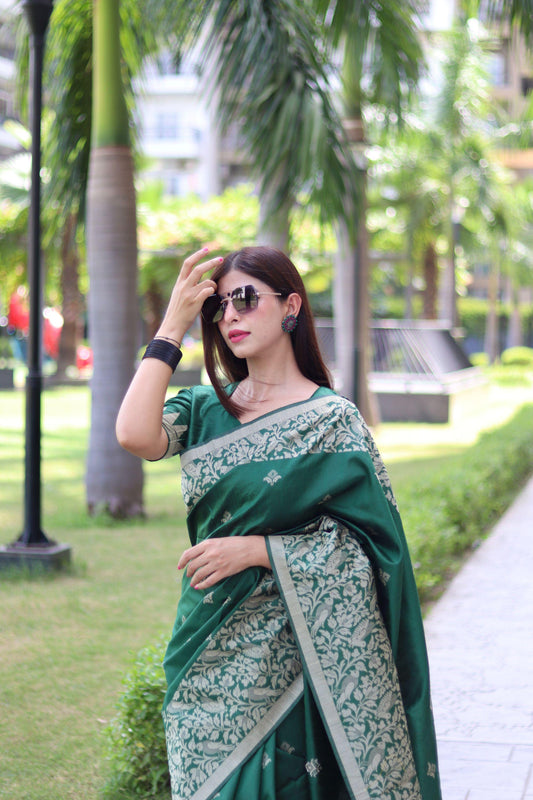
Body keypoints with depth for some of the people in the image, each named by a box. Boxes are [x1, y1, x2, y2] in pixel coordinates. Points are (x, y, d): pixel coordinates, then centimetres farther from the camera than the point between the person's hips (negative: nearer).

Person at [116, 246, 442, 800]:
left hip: (290, 650, -4)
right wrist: (171, 328, -10)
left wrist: (253, 550, -16)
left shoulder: (331, 418, -6)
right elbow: (136, 435, -16)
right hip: (209, 653, 4)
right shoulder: (206, 409, 5)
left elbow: (369, 545, -10)